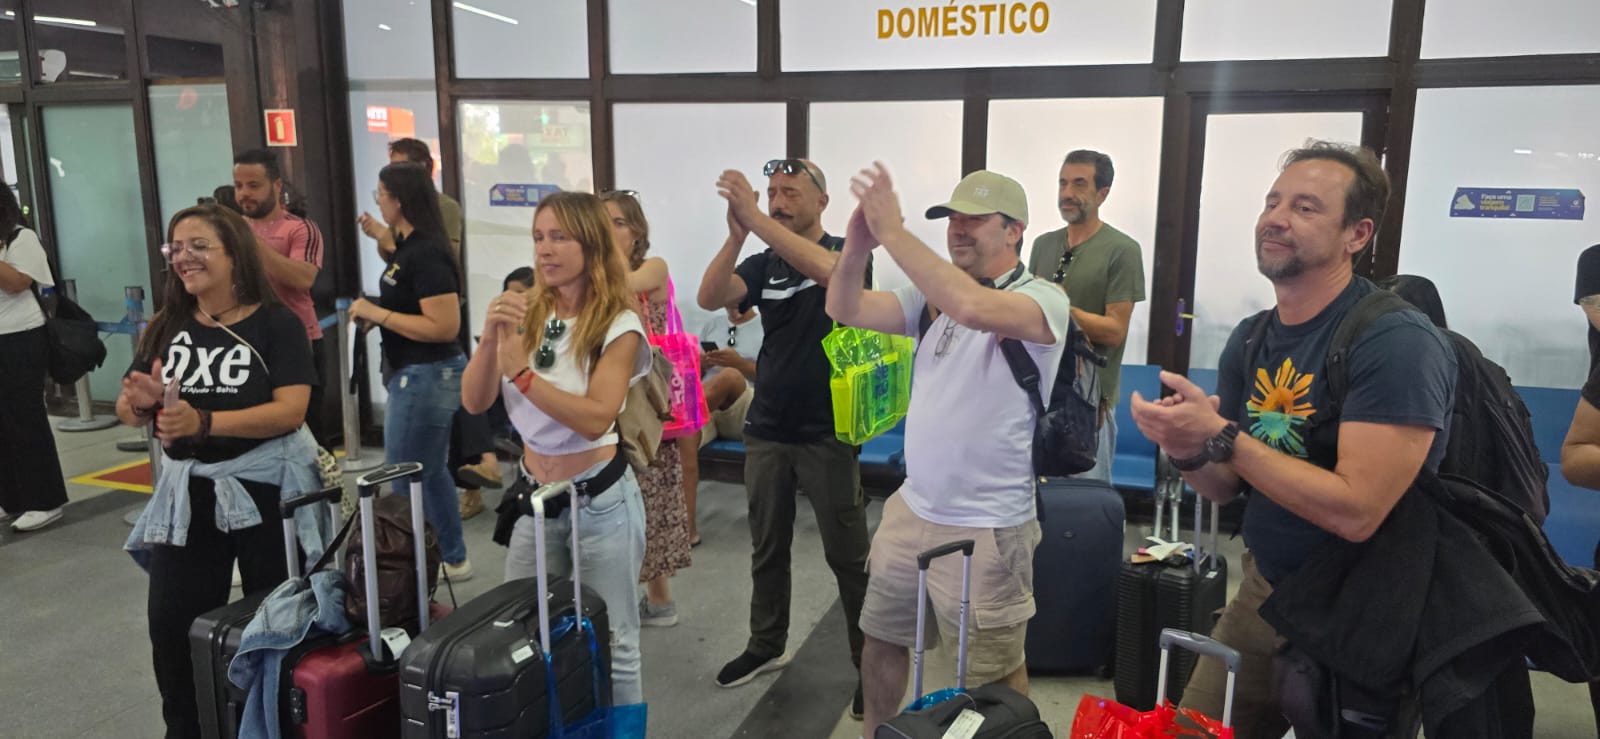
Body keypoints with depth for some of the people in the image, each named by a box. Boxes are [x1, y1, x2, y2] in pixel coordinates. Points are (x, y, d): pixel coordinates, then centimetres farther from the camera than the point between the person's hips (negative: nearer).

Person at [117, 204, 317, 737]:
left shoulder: (277, 324, -10)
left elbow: (290, 412, -20)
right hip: (188, 490, 5)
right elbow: (127, 410, 5)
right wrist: (141, 403, -19)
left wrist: (202, 422, -29)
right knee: (172, 621, 7)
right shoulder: (166, 328, 5)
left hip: (266, 488, -4)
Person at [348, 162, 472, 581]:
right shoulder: (410, 246, 10)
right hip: (419, 374, 10)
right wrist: (375, 313, 9)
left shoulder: (427, 253, -20)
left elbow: (445, 327, -26)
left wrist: (378, 313, -20)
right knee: (430, 474, 19)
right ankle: (452, 559, 30)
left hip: (427, 376, -10)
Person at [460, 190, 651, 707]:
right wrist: (490, 337, -19)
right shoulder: (525, 313, 2)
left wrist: (521, 372, -27)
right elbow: (474, 402, -3)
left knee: (611, 642, 3)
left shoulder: (618, 326, -11)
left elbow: (595, 418, -23)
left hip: (598, 500, -5)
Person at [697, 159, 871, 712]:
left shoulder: (846, 251, -5)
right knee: (767, 549, 17)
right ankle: (767, 645, 33)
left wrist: (756, 220, -36)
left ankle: (871, 663, 17)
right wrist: (737, 232, -26)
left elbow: (824, 270, -30)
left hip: (828, 433, -4)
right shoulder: (763, 264, 7)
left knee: (847, 554, 4)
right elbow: (709, 298, -11)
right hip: (766, 431, 5)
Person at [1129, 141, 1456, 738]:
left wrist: (1219, 437, -27)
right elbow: (1228, 486, 5)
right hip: (1262, 589, 7)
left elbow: (1356, 512, -29)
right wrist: (1189, 452, -17)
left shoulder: (1398, 343, -22)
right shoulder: (1249, 339, 0)